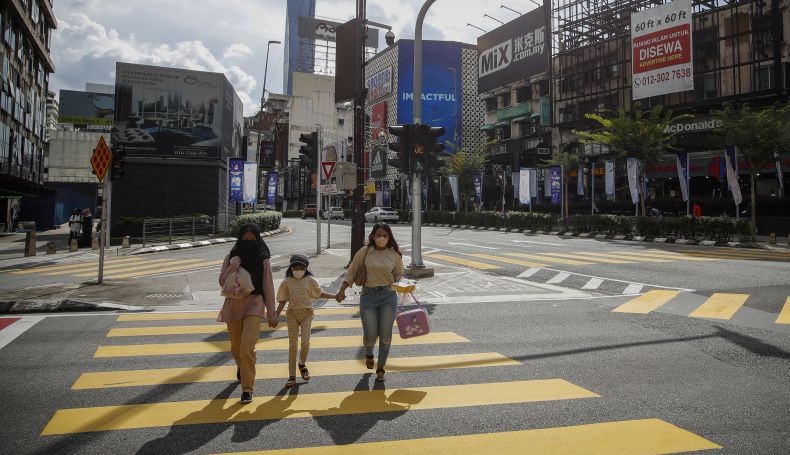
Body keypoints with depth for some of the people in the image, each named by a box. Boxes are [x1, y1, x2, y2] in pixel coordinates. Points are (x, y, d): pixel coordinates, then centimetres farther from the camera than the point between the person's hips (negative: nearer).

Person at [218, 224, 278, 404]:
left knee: (247, 346, -18)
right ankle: (241, 367, 51)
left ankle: (247, 388, -7)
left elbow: (268, 287, 0)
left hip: (254, 304, -3)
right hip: (233, 304, 3)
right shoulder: (231, 257, 3)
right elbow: (222, 282, -1)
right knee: (236, 347, 17)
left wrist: (271, 313, 0)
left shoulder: (263, 260, -2)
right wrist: (233, 267, -19)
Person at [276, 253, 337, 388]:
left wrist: (335, 296, 0)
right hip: (292, 314, 0)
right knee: (292, 345, 3)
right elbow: (283, 301, 3)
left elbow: (320, 294, 9)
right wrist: (275, 316, -4)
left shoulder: (310, 280, 1)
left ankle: (302, 364, 20)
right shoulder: (287, 283, 0)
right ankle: (292, 376, 9)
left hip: (306, 313, 0)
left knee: (305, 342, -12)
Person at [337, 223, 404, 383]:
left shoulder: (394, 255, 3)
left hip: (388, 296, 1)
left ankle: (381, 368, 20)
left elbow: (399, 276, 13)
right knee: (370, 334, -1)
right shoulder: (364, 252, -1)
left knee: (385, 334, 2)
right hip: (368, 296, -1)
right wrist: (342, 290, -3)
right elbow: (351, 272, 3)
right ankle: (369, 354, 36)